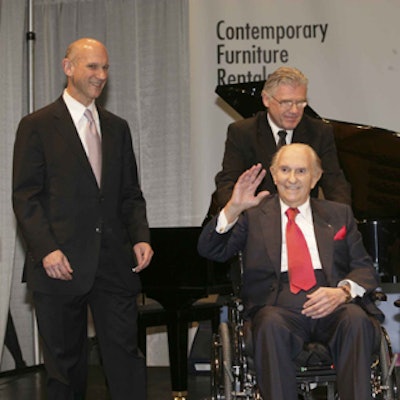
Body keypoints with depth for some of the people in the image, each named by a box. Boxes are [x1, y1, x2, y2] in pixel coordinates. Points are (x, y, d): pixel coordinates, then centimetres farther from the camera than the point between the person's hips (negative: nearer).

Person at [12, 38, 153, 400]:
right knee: (65, 363, 6)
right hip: (61, 263, -4)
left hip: (114, 262, 4)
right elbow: (25, 196, -5)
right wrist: (46, 249, -17)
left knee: (126, 354, 1)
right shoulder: (37, 126, 0)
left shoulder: (117, 127, 15)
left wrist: (140, 237, 1)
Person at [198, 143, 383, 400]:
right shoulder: (254, 215, 18)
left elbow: (365, 269, 16)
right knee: (271, 325, -36)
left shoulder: (339, 214, 23)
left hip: (332, 305, 1)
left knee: (356, 319, -33)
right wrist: (234, 208, -9)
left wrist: (343, 291, -7)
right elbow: (210, 251, 7)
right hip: (278, 306, -1)